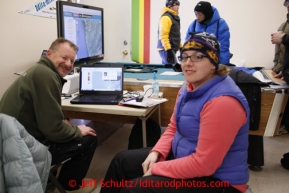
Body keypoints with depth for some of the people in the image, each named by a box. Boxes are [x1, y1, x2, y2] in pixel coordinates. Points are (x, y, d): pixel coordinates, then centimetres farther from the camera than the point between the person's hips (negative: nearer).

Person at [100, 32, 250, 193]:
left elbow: (203, 164, -29)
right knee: (122, 161, 11)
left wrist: (156, 169, -19)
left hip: (216, 180, -9)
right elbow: (174, 128, 12)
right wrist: (156, 152, -6)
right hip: (182, 156, 9)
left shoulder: (222, 102, -28)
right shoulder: (189, 89, 3)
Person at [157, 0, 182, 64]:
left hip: (171, 48, 10)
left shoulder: (174, 17, 19)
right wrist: (168, 50, -25)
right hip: (165, 49, -10)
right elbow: (163, 35, -20)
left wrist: (180, 47, 22)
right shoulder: (166, 17, -13)